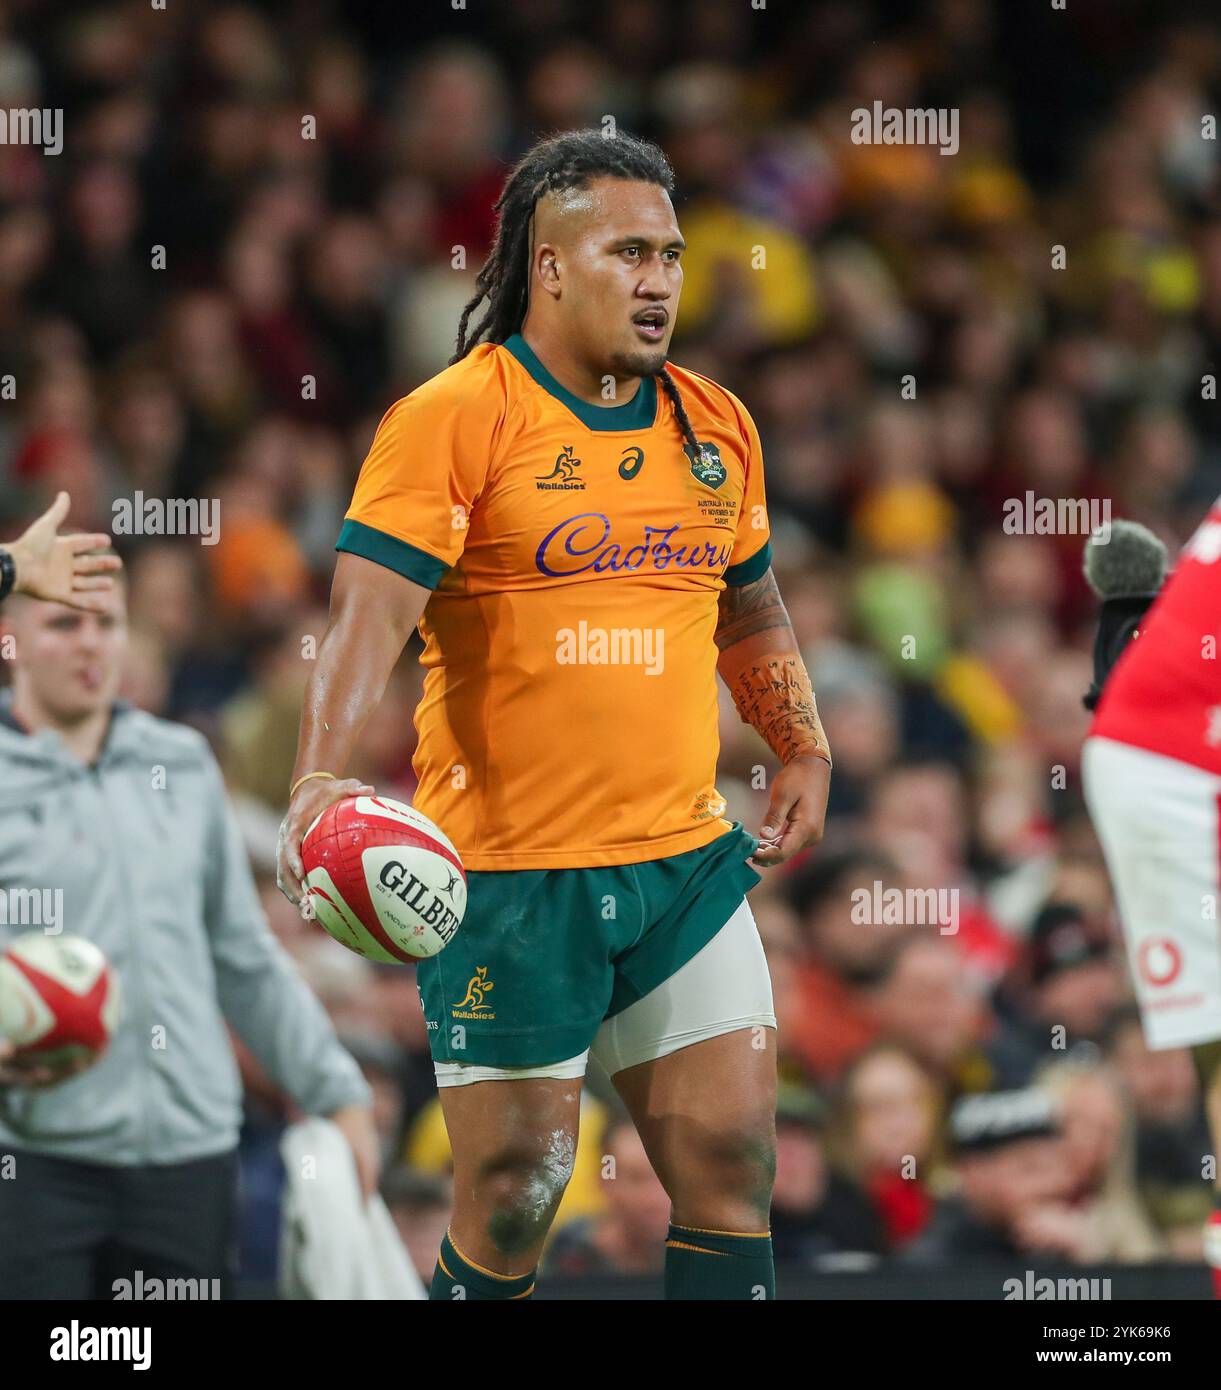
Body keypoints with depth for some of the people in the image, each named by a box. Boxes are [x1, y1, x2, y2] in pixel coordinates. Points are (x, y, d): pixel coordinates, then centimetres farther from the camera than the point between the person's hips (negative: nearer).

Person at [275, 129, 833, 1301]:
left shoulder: (715, 427, 11)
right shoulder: (452, 420, -9)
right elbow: (370, 608, -19)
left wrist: (803, 749, 17)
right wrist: (318, 778, -32)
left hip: (687, 861, 5)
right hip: (507, 874, -5)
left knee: (732, 1163, 1)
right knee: (513, 1194, -2)